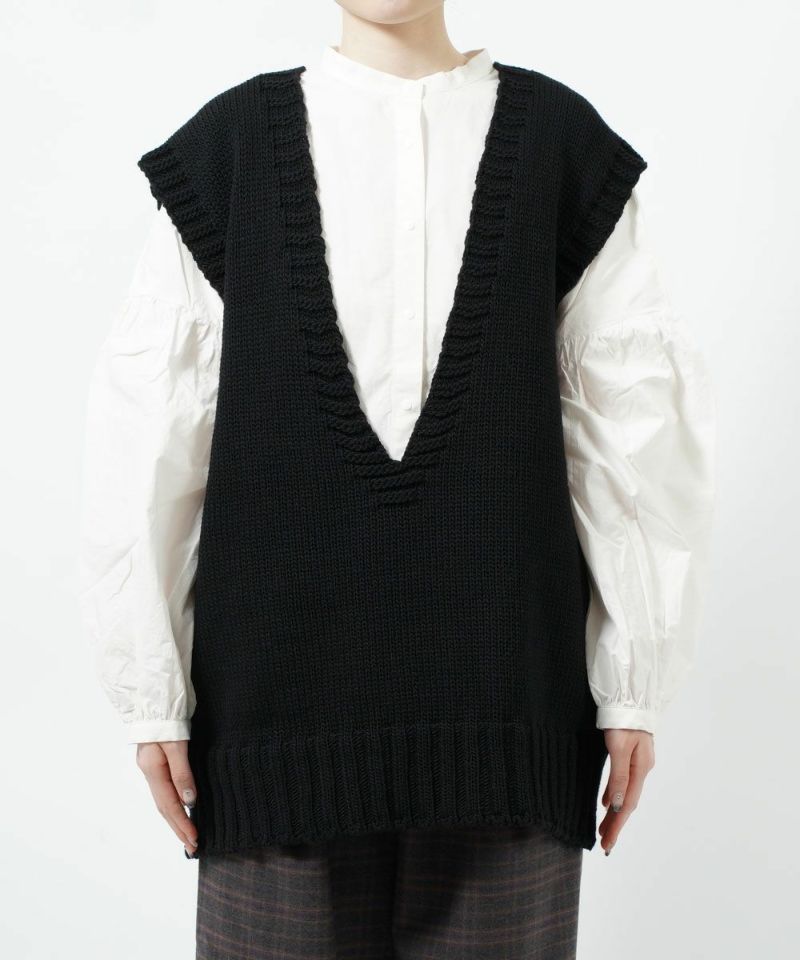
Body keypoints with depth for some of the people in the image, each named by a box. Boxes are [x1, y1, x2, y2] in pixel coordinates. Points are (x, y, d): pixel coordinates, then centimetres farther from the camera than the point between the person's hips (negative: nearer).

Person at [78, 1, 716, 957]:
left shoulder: (560, 138, 3)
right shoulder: (228, 143, 3)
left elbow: (637, 424, 2)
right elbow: (145, 430, 1)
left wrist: (636, 682, 0)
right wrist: (151, 691, -1)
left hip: (508, 681, 1)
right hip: (282, 674, 0)